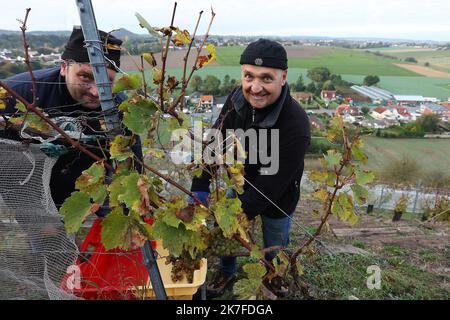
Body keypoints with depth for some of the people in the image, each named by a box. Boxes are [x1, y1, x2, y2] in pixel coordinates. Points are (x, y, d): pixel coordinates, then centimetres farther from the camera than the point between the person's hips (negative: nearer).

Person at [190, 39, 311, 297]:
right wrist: (200, 187, -19)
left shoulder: (295, 126, -37)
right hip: (240, 184, 5)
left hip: (277, 201, -4)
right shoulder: (238, 98, -19)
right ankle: (227, 271, 54)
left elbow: (269, 186, -33)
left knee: (274, 249, 20)